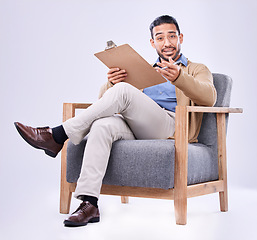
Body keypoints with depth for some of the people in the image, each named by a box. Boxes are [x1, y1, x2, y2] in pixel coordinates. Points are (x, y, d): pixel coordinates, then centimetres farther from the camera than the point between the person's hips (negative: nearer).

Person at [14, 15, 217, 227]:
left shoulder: (197, 70, 22)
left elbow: (209, 97, -2)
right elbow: (104, 96, 24)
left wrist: (178, 77, -21)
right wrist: (111, 83, -2)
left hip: (169, 125, -4)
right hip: (135, 130, 4)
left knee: (122, 90, -29)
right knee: (102, 125, -32)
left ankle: (57, 136, -27)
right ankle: (89, 204, -39)